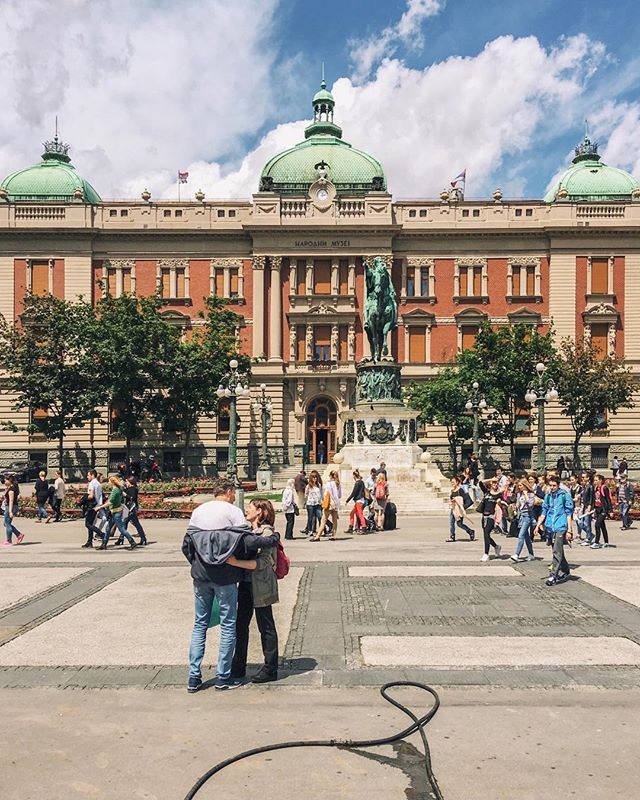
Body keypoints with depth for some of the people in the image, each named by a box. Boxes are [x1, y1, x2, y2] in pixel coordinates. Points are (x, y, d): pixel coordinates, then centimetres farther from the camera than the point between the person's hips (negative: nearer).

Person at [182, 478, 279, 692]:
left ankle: (194, 677, 13)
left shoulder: (198, 511, 9)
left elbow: (187, 544, 7)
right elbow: (248, 540, -16)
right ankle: (223, 677, 10)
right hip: (224, 577, -5)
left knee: (199, 624, 13)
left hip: (200, 575, 5)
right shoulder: (232, 511, -7)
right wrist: (274, 539, -3)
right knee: (228, 625, 6)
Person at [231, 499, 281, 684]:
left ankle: (270, 669, 17)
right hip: (245, 584, 8)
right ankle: (238, 667, 28)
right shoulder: (247, 530, 10)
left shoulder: (267, 533, -13)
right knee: (241, 625, 14)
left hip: (261, 586, -8)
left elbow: (263, 561, -21)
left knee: (266, 627, 4)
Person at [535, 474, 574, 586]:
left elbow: (569, 513, -5)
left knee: (557, 551, -10)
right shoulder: (548, 495, 9)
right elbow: (544, 512, 16)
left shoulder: (565, 495, -6)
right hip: (551, 527, 6)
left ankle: (554, 575, -9)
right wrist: (538, 525, 9)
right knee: (558, 551, 15)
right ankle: (565, 571, 30)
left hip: (561, 527, -6)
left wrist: (569, 530, -7)